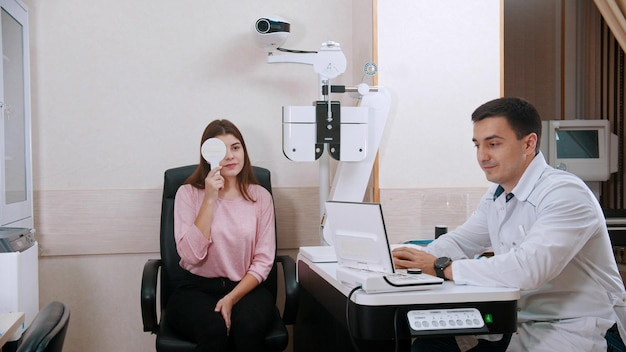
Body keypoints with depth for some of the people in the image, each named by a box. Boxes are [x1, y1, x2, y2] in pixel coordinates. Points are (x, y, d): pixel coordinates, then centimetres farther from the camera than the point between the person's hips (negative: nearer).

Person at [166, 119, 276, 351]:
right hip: (197, 288, -1)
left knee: (248, 327, -32)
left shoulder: (260, 196, 3)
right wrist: (210, 199, -15)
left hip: (246, 288, 1)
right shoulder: (188, 193, 0)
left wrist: (232, 298, -15)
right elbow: (192, 255, -13)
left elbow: (263, 261, -1)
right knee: (214, 330, -32)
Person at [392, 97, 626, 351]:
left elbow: (527, 268, -34)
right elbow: (460, 241, 17)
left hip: (573, 331, -8)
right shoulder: (497, 194, 8)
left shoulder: (565, 193, -21)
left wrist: (442, 267, -29)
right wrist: (414, 260, -4)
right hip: (520, 322, 8)